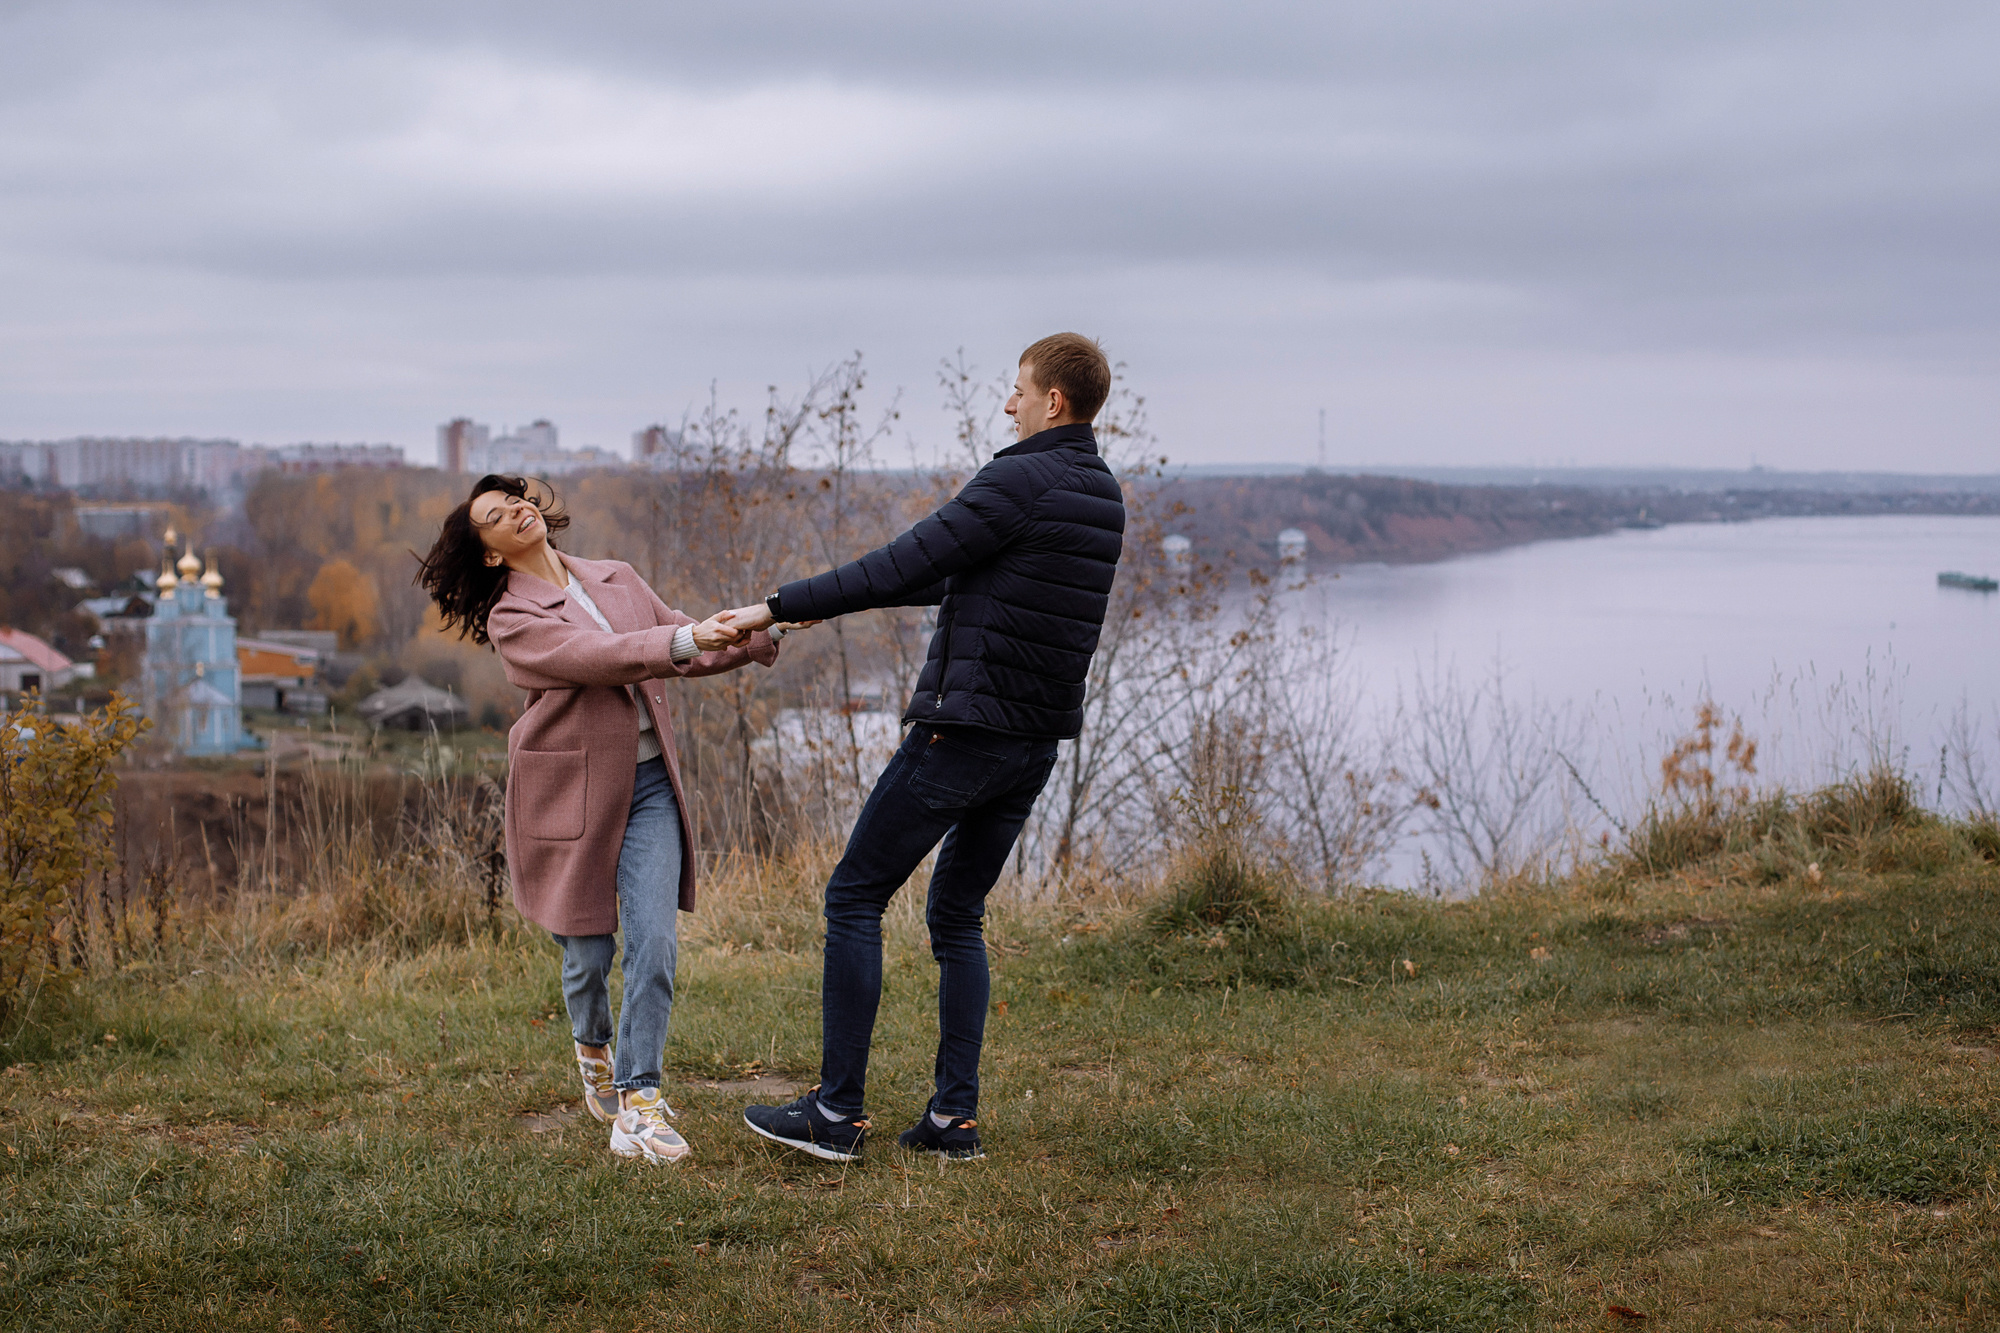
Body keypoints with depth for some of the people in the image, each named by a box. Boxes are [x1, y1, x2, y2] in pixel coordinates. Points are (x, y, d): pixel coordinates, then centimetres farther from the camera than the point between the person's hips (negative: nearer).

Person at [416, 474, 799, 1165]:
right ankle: (593, 1049, 38)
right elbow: (597, 658, -24)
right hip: (571, 793, -4)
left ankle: (636, 1101, -5)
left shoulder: (616, 580, 10)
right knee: (589, 952, 5)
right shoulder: (509, 621, -9)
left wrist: (760, 635, -7)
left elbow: (682, 645, 10)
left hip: (648, 784, 4)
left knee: (655, 943, -9)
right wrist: (684, 641, -37)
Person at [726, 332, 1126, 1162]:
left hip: (963, 728, -8)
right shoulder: (1103, 500, 13)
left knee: (854, 898, 2)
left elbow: (905, 566, -15)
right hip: (1037, 743, 8)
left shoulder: (1017, 483, -15)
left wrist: (781, 606, -7)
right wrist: (836, 599, 25)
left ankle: (837, 1112, 3)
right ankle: (954, 1116, 12)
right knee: (956, 915, 16)